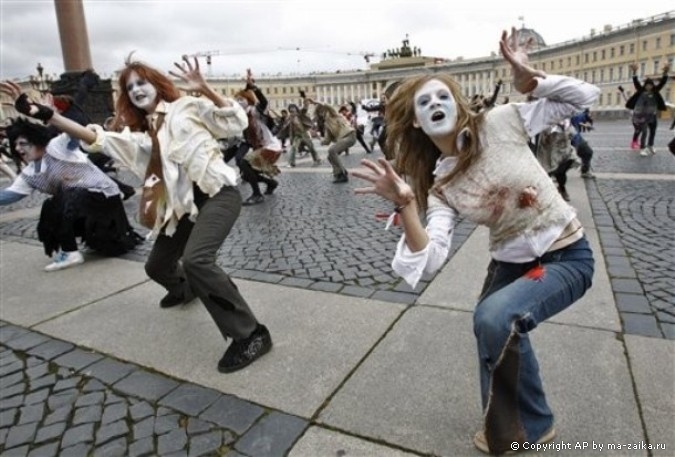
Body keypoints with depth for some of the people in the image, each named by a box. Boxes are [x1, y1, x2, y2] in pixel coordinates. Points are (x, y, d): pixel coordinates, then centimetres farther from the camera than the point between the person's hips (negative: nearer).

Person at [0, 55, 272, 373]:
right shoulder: (140, 134, 16)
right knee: (156, 267, 17)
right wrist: (41, 113, -7)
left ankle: (251, 335, -24)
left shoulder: (188, 107, 5)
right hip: (184, 204, 7)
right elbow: (96, 138, 3)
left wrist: (203, 90, -17)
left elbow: (236, 121, -6)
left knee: (195, 260, -31)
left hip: (218, 193, -7)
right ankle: (184, 289, 55)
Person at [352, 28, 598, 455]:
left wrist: (529, 77, -20)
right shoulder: (439, 184, -8)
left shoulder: (501, 122, -13)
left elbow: (586, 97, -7)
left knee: (494, 319, -26)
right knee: (496, 331, 9)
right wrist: (406, 205, -35)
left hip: (566, 255, -4)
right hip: (510, 263, 5)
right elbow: (431, 259, -22)